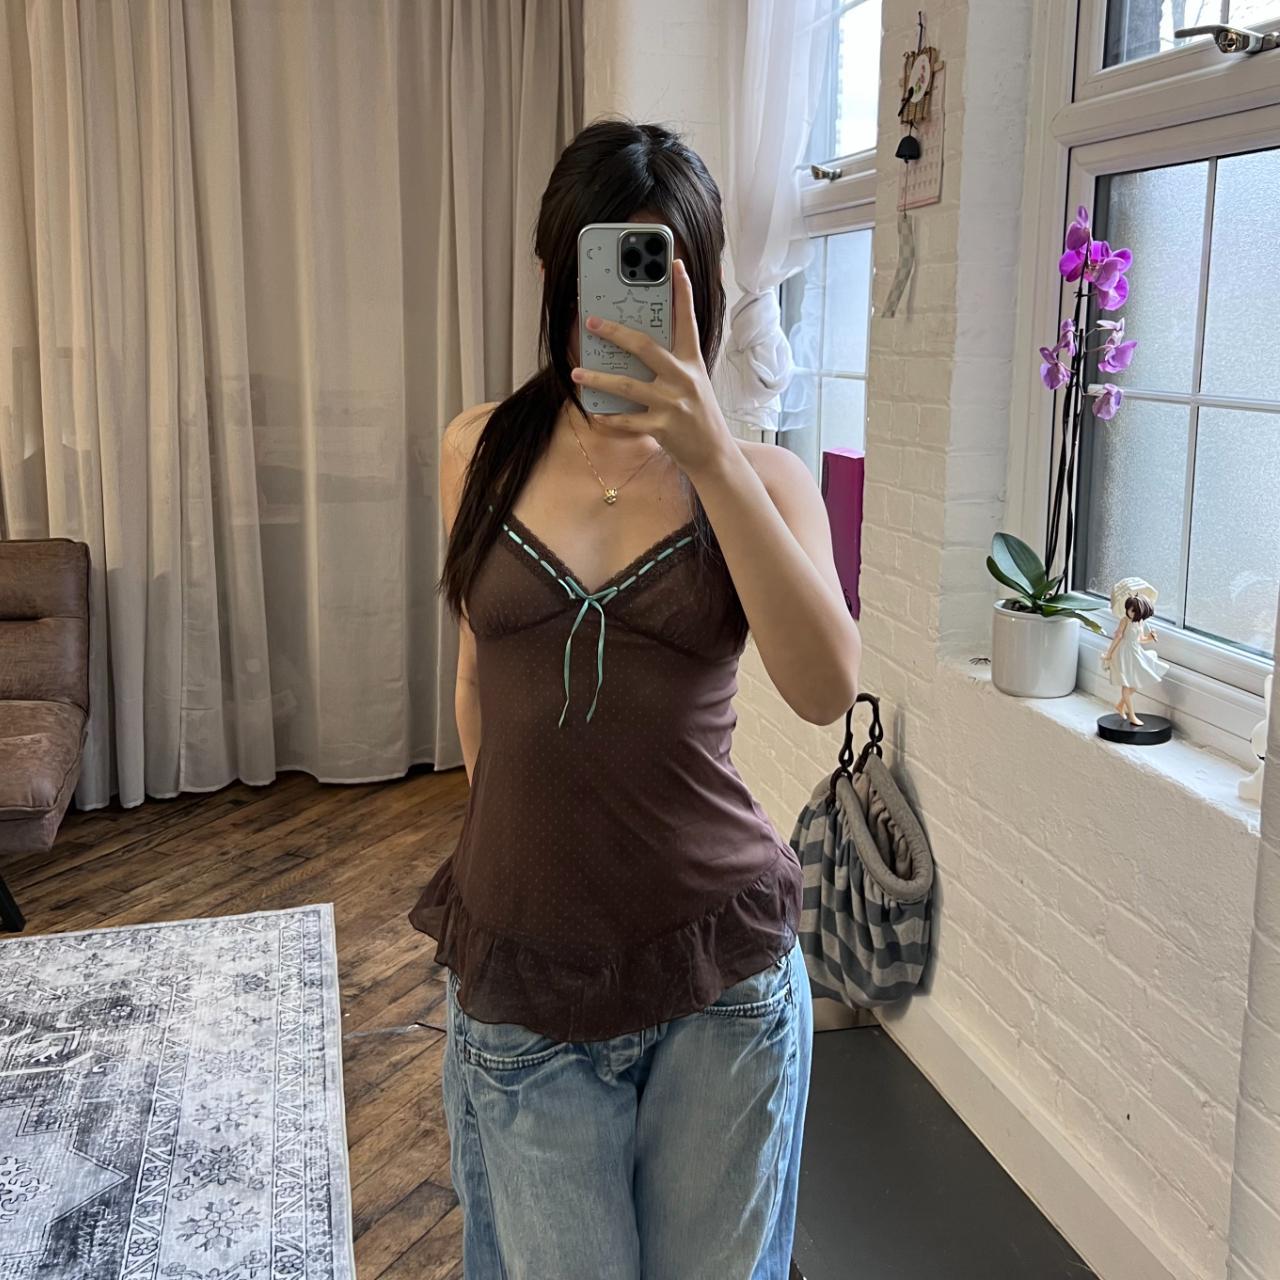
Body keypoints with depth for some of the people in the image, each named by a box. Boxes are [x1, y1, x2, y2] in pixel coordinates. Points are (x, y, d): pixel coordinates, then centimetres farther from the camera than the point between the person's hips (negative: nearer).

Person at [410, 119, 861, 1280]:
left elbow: (827, 690, -22)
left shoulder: (759, 476, -4)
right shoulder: (482, 451, 1)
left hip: (721, 969, -1)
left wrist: (711, 458, -29)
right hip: (520, 971, 1)